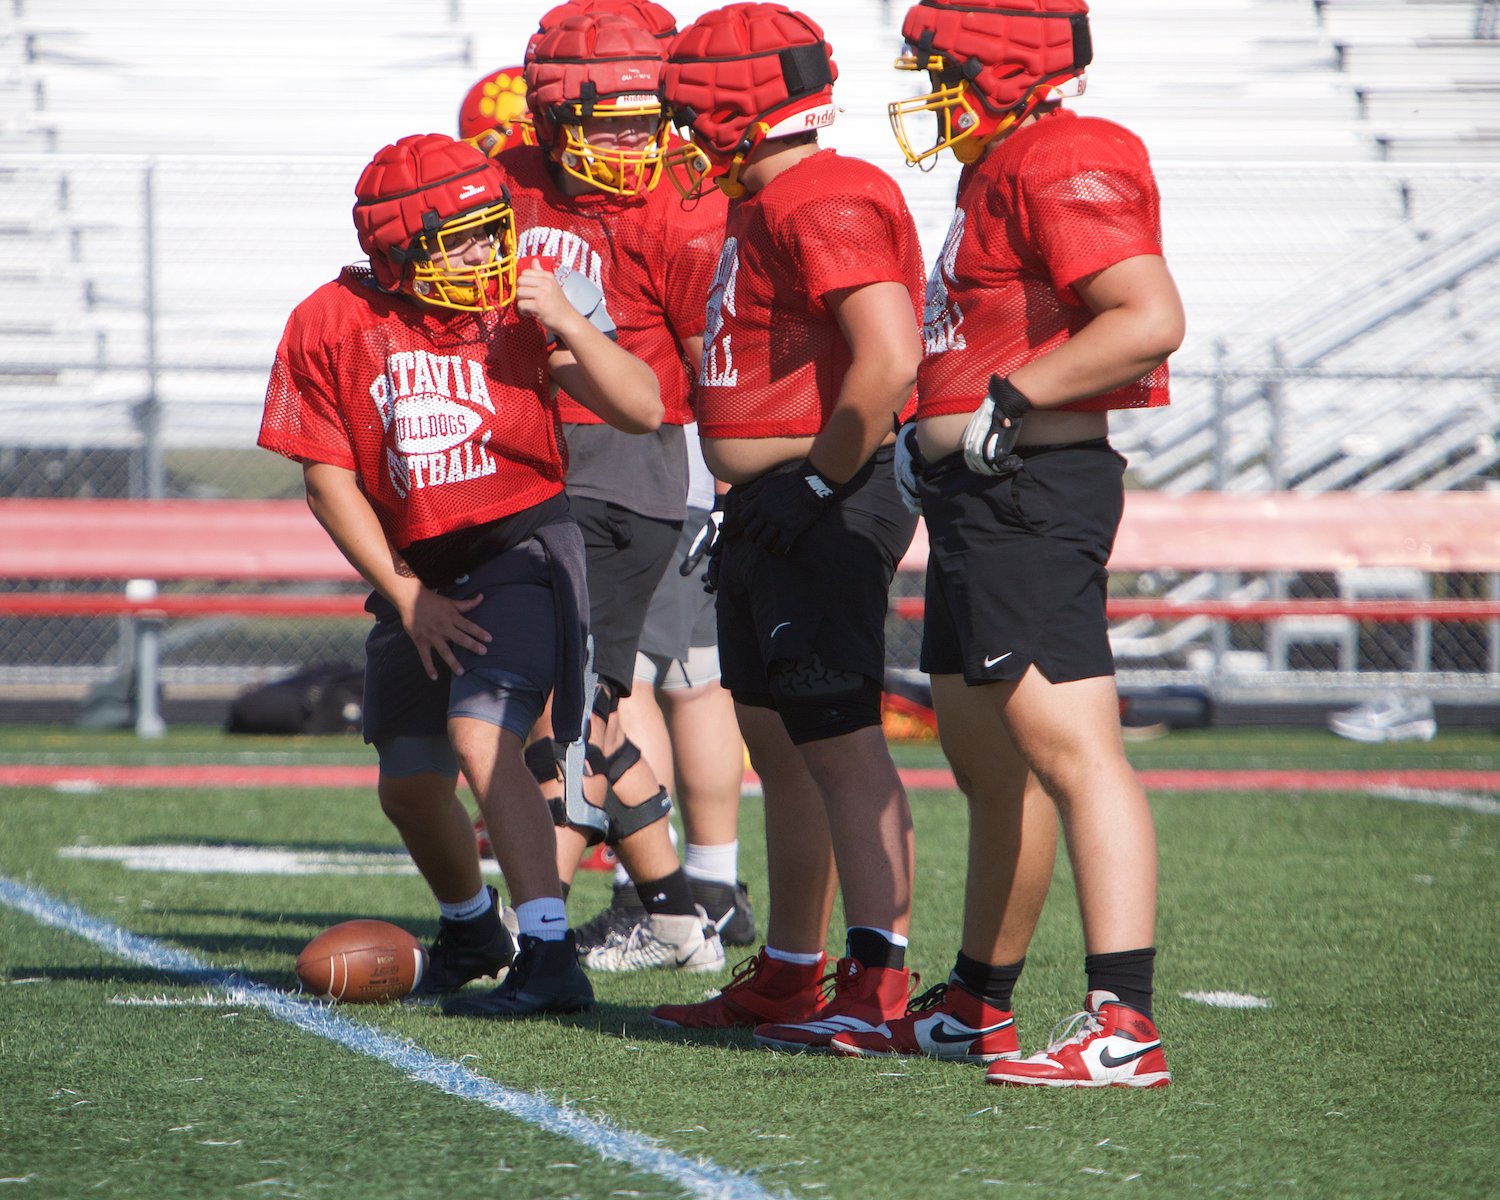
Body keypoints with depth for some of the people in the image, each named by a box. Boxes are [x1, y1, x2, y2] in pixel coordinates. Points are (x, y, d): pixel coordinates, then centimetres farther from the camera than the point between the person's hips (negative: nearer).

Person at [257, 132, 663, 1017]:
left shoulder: (521, 302, -9)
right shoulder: (334, 324, -6)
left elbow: (644, 411, -12)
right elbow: (328, 478, -2)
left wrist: (568, 326, -26)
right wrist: (406, 595, -6)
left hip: (522, 545, -4)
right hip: (416, 572, 4)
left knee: (482, 738, -24)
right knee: (410, 784, 13)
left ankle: (550, 957, -27)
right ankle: (474, 928, 42)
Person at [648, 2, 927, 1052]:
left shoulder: (824, 207, -18)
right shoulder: (770, 207, 16)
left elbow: (889, 361, -27)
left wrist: (819, 487, -20)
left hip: (822, 514, -11)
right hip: (773, 513, 11)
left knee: (842, 748, -11)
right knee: (781, 748, 16)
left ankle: (878, 990, -11)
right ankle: (789, 977, 25)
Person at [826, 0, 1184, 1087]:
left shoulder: (1063, 169, -14)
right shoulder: (1003, 171, 18)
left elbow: (1150, 320, -25)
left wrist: (1003, 405, -21)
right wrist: (933, 431, 18)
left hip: (1031, 496, -11)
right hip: (982, 501, 11)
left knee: (1069, 749, -16)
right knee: (990, 770, 19)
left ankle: (1123, 1025, -21)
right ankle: (978, 1007, 30)